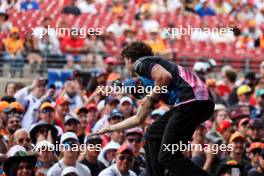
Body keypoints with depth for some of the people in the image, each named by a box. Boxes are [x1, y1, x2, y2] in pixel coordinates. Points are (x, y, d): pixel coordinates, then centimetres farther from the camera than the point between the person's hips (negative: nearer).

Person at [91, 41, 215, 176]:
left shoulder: (141, 63, 6)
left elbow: (165, 76, -15)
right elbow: (139, 118, 39)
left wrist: (151, 98, 0)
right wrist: (110, 128, 48)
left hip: (193, 100, -9)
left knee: (167, 156, -11)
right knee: (153, 134, 23)